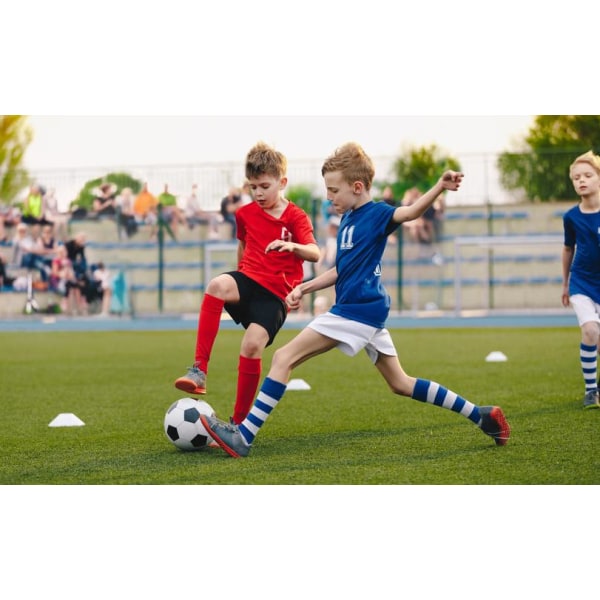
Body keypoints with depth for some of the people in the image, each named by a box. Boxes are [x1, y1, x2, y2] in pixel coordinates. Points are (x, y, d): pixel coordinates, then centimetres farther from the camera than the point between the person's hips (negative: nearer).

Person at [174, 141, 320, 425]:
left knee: (253, 345, -23)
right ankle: (199, 370, -38)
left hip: (275, 293, -3)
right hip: (249, 279, 3)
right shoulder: (246, 214, 12)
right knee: (218, 285, -34)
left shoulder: (296, 217, -3)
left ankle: (238, 423, -5)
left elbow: (315, 253, -17)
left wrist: (293, 246, -37)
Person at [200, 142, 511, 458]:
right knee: (401, 384, 15)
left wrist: (439, 187, -48)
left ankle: (242, 437, -12)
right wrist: (304, 288, 14)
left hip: (356, 311, -10)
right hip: (368, 312, 10)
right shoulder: (348, 219, 15)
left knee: (283, 357, -10)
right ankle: (481, 415, 16)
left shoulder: (376, 214, -11)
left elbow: (410, 211, -30)